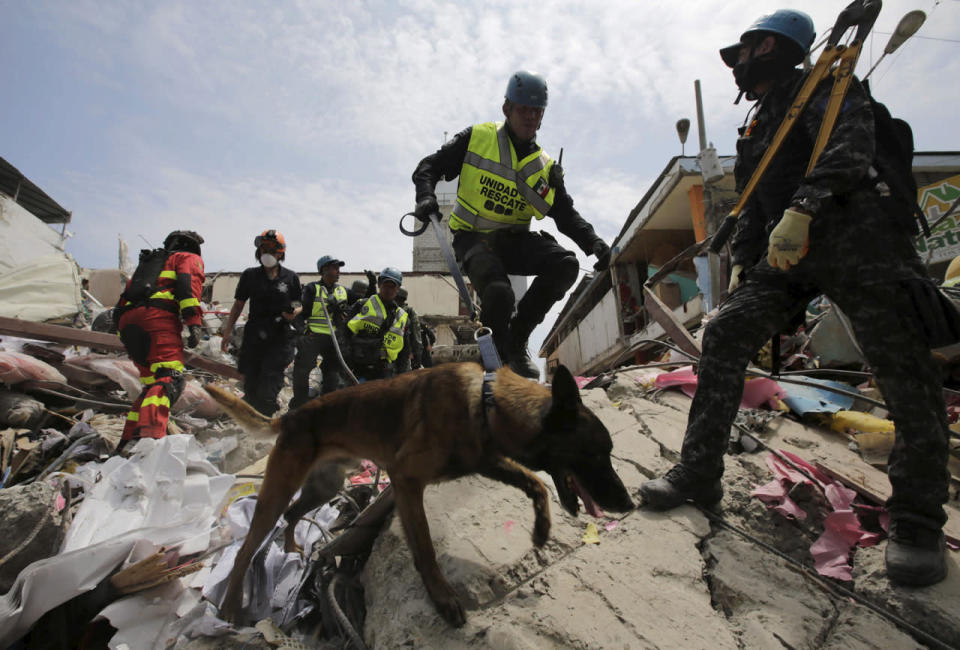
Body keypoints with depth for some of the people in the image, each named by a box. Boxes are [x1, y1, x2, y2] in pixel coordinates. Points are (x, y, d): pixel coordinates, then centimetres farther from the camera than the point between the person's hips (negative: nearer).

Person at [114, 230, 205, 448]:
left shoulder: (147, 263, 40)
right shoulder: (190, 258, 20)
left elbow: (126, 295, 29)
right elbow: (188, 285, -3)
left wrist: (123, 331, 27)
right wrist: (194, 323, -14)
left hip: (128, 321, 7)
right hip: (158, 316, -7)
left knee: (153, 383, 15)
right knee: (170, 379, -20)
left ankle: (128, 442, 10)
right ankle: (149, 434, -42)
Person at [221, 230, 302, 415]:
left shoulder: (291, 278, 5)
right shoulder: (250, 276, 8)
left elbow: (298, 305, 12)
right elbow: (238, 304, 13)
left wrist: (294, 312, -13)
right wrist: (227, 332, 9)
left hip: (280, 338, -2)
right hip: (254, 337, 2)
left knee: (267, 391, -9)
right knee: (251, 385, 5)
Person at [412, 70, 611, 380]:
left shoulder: (546, 167, 10)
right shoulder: (476, 138, 2)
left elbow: (566, 214, 5)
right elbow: (429, 166, 3)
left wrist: (593, 242, -12)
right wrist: (426, 197, -18)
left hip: (513, 240, 4)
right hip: (473, 238, -4)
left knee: (566, 265, -22)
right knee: (499, 293, -32)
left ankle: (517, 338, -4)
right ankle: (496, 350, 4)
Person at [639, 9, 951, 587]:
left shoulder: (826, 86, 5)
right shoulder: (757, 129, 27)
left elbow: (850, 148, -15)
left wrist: (802, 207, -31)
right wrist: (741, 264, 15)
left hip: (857, 241, -6)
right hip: (785, 254, 7)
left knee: (906, 375, -9)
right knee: (725, 334, -10)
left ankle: (918, 520, 7)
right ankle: (699, 474, -5)